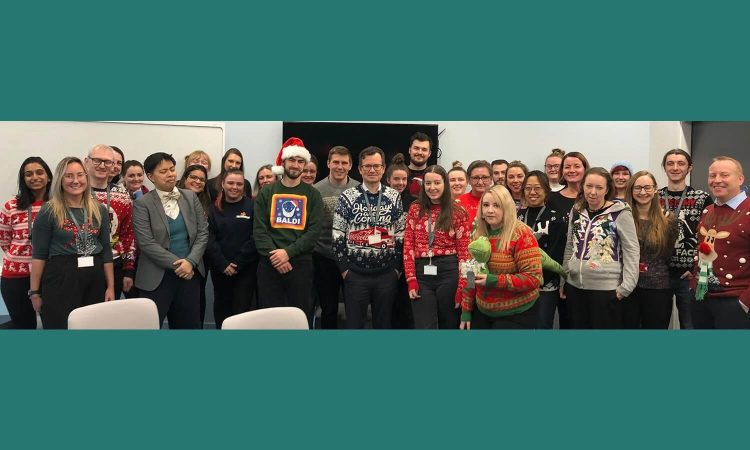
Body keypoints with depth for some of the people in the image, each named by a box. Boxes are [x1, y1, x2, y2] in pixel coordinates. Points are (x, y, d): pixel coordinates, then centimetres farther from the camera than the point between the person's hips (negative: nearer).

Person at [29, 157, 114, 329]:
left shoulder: (99, 210, 7)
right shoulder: (48, 211, -4)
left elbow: (106, 250, 9)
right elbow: (39, 254, -4)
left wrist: (111, 287, 6)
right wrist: (35, 292, -6)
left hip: (95, 278, 4)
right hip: (60, 278, -4)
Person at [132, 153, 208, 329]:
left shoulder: (191, 197, 6)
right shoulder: (142, 204, -5)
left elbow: (203, 232, 3)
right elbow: (147, 243, -12)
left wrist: (190, 262, -10)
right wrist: (177, 264, -14)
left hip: (190, 272, 3)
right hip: (157, 276, -3)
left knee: (189, 324, 8)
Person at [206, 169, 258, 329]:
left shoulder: (252, 206, -1)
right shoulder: (214, 208, 7)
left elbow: (255, 238, -7)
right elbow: (209, 239, 0)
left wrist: (238, 263, -13)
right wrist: (223, 264, -12)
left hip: (246, 268, -3)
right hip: (220, 268, 3)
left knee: (242, 309, -3)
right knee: (222, 308, 12)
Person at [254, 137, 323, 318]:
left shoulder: (312, 194, 5)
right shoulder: (267, 192, 8)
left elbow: (315, 231, -5)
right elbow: (259, 229, 0)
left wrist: (288, 252, -15)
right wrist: (273, 254, -14)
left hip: (301, 263, 0)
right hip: (269, 263, 1)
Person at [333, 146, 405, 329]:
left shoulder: (394, 197, 5)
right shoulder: (348, 197, 0)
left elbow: (401, 236, 7)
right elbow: (337, 236, -1)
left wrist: (398, 267, 3)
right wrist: (344, 267, -4)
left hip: (387, 273, 2)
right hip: (355, 273, -1)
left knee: (383, 323, 11)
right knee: (354, 323, 5)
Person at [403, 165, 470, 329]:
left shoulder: (458, 212, 1)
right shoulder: (415, 209, 8)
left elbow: (464, 251, -2)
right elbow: (408, 246, 4)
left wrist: (462, 286, -9)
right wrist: (411, 279, -4)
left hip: (449, 273, -1)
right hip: (422, 274, 1)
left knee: (448, 326, 11)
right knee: (424, 327, -2)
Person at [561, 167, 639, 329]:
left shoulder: (620, 213, -8)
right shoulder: (576, 211, 7)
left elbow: (631, 250, -8)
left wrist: (626, 286, -13)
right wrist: (563, 278, 13)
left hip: (606, 289, -5)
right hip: (575, 286, 5)